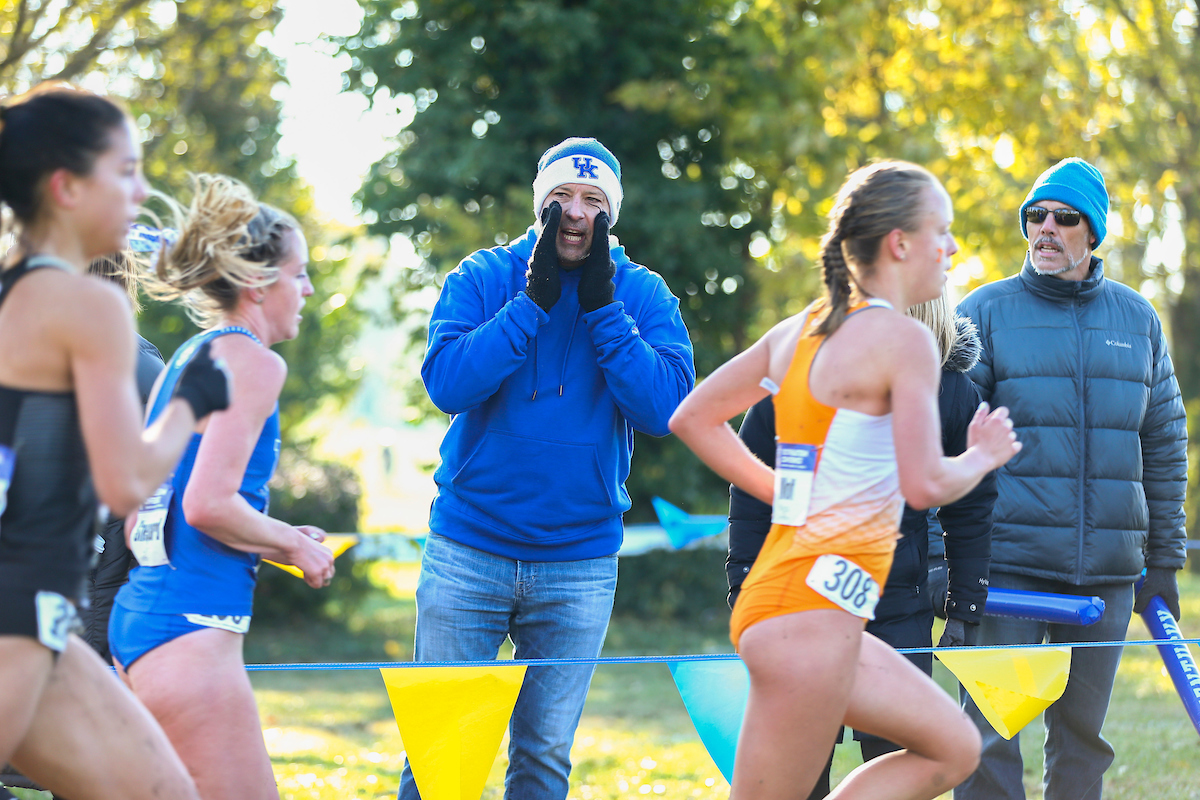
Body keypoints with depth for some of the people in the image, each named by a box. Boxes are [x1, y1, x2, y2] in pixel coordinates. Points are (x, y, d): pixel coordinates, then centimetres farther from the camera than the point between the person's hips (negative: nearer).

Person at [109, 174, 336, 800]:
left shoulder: (185, 357, 19)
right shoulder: (253, 360, -8)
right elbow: (208, 503, -19)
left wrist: (273, 542, 20)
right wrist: (293, 545, -3)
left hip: (138, 609, 10)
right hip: (192, 622, -10)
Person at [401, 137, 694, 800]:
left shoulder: (642, 294, 2)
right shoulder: (482, 277, 0)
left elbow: (665, 408, -12)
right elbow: (446, 382, -15)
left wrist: (601, 305, -15)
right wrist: (534, 299, -17)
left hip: (580, 563, 1)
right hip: (469, 551, -1)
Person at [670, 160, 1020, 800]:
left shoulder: (799, 331, 13)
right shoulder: (903, 339, -11)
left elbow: (692, 419, 18)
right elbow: (925, 485, -16)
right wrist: (983, 456, 4)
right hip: (812, 605, -9)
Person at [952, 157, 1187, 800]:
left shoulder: (1137, 319, 11)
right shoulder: (984, 312, 2)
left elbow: (1164, 449, 15)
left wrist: (1164, 564, 12)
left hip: (1108, 575, 3)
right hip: (1008, 565, -3)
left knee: (1082, 735, 9)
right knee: (990, 734, -7)